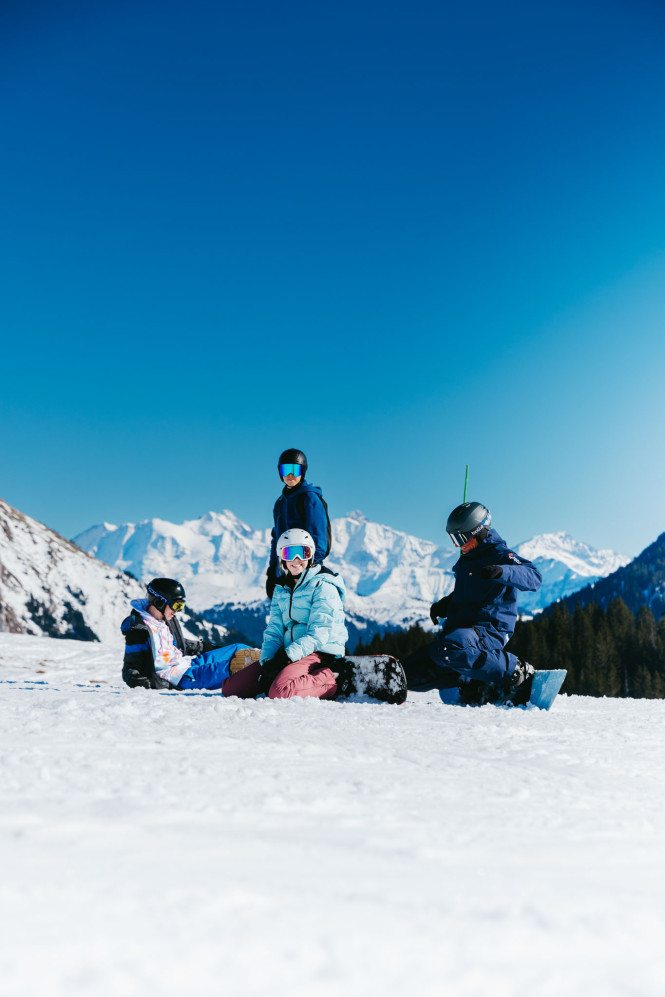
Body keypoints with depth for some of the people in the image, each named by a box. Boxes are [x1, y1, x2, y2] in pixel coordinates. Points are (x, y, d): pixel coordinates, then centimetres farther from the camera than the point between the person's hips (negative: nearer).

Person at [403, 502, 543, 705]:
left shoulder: (499, 555, -6)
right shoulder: (466, 559, 21)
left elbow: (534, 578, -23)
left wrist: (501, 572, -39)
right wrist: (444, 604, 18)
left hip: (488, 631, -9)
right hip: (460, 630, 9)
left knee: (448, 648, -41)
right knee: (409, 674, -1)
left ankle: (516, 674, -21)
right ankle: (472, 683, -2)